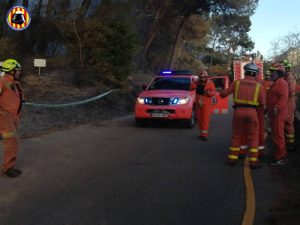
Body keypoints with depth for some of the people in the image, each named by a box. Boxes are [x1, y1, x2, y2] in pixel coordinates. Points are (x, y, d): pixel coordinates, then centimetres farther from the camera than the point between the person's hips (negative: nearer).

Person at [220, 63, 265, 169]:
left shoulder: (237, 83, 4)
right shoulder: (259, 86, 3)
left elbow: (223, 93, 6)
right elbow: (262, 103, 5)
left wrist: (221, 92, 29)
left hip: (238, 111, 2)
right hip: (252, 112, -1)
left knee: (236, 135, 15)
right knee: (253, 137, 7)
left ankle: (232, 158, 19)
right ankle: (253, 161, 3)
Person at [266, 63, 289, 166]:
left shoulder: (281, 83, -13)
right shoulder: (276, 83, 21)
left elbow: (284, 97, -26)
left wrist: (277, 107, -35)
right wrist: (268, 109, 25)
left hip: (278, 114, -11)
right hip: (274, 114, 11)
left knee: (277, 136, -8)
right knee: (277, 135, 16)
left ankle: (280, 158, -3)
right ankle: (282, 156, 24)